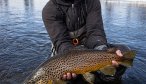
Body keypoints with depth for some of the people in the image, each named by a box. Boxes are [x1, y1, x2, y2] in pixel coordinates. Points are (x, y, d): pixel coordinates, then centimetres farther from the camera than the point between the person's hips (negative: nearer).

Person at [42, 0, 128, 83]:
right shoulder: (49, 10, -13)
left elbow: (95, 31, -18)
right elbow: (61, 41, -22)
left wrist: (103, 52, -38)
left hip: (89, 47, 2)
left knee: (124, 50, -21)